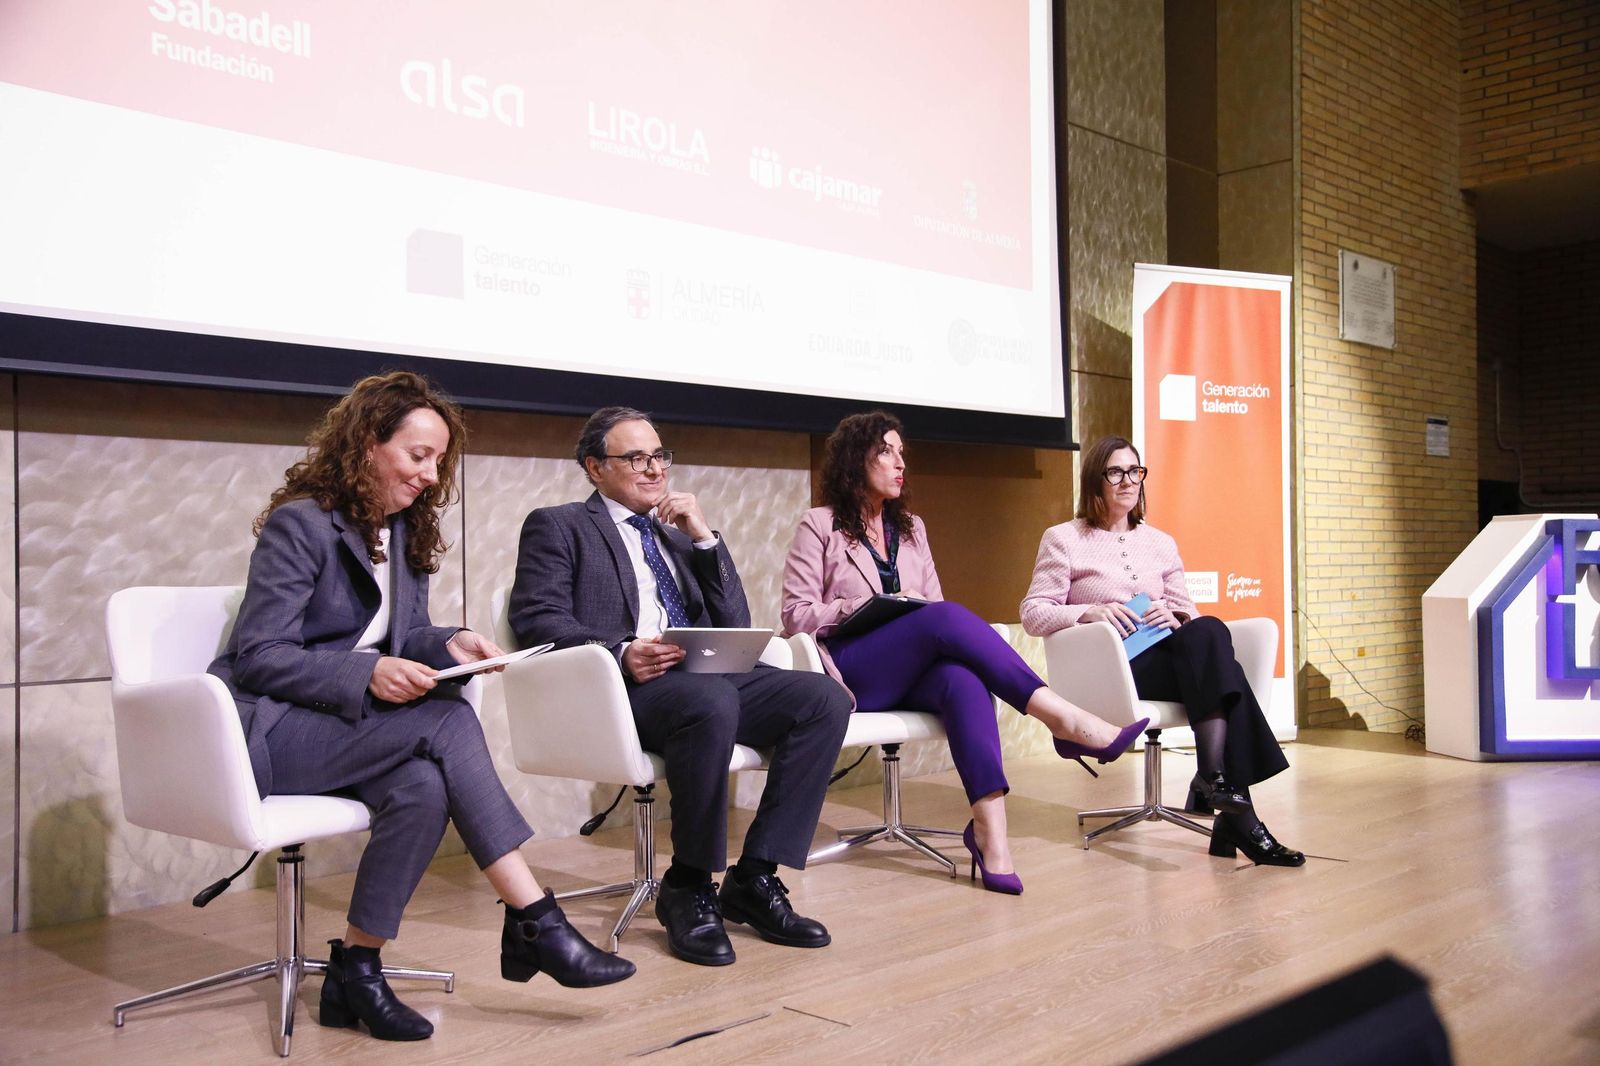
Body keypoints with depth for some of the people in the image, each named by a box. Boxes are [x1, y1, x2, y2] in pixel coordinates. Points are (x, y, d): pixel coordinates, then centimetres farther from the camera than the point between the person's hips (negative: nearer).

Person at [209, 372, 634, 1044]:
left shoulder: (406, 528, 12)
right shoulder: (300, 523, -11)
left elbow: (408, 635, 15)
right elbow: (256, 656, -15)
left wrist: (449, 644, -8)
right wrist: (368, 673, -28)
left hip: (342, 725, 6)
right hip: (268, 730, -6)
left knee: (424, 784, -30)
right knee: (448, 723, -29)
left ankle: (355, 972, -16)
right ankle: (536, 924, -27)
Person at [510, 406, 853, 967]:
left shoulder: (678, 535, 28)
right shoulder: (558, 526, 12)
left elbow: (735, 624, 18)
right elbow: (537, 618, -4)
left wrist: (703, 537, 6)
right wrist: (621, 653, -21)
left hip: (712, 674, 6)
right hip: (624, 688, -6)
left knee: (826, 698, -19)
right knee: (711, 701, -38)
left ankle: (754, 878, -13)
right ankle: (689, 888, -18)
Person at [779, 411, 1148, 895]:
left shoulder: (911, 528, 23)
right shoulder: (819, 526, 7)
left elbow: (934, 604, 20)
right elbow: (796, 615, -1)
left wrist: (921, 608, -5)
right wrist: (870, 607, -13)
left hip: (910, 672, 4)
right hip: (851, 672, -4)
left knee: (964, 679, -33)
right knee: (946, 617, -31)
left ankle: (990, 827, -49)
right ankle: (1062, 719, -37)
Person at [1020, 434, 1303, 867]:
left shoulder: (1160, 543, 22)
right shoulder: (1063, 539, 8)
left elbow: (1191, 614, 19)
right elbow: (1033, 613, -1)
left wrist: (1175, 616, -5)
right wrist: (1090, 612, -17)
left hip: (1166, 658, 5)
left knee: (1208, 631, -31)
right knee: (1209, 639, -30)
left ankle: (1215, 779, -36)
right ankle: (1236, 810, -36)